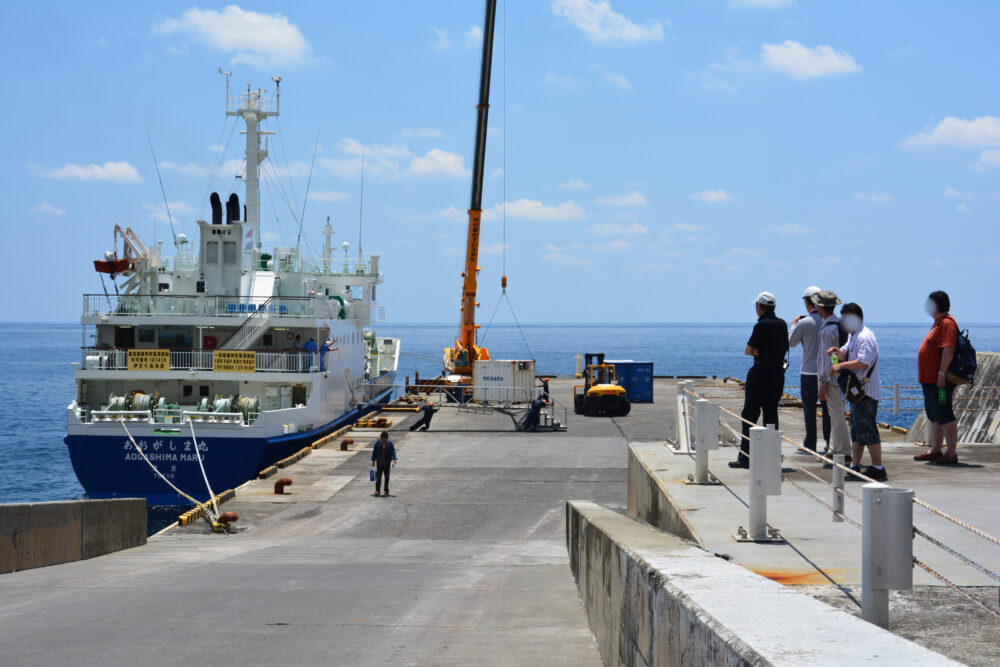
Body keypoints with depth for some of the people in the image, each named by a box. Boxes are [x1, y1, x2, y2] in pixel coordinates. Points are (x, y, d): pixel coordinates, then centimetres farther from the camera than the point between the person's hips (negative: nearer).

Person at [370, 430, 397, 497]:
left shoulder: (390, 443, -3)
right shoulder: (378, 443, -2)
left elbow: (393, 451, -4)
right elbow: (374, 451, 4)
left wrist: (394, 459, -19)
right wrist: (373, 461, 4)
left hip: (387, 463, 1)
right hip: (379, 463, -1)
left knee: (387, 477, 9)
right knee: (378, 477, -9)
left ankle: (386, 490, 20)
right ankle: (377, 490, -7)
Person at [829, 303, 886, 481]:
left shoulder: (865, 337, -16)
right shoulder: (854, 336, 17)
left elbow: (863, 362, -25)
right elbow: (846, 354, 25)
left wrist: (840, 366, -18)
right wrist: (838, 351, 4)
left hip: (866, 390, -11)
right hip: (858, 391, 11)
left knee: (867, 430, -10)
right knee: (856, 430, 13)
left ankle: (878, 469, -8)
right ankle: (855, 467, 19)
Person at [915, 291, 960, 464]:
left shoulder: (946, 323, -15)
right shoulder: (938, 322, 18)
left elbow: (948, 349, -24)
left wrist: (942, 373, -26)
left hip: (939, 380, -11)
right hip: (930, 379, 11)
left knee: (944, 416, -9)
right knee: (934, 416, 15)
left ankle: (952, 453, -7)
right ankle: (935, 450, 22)